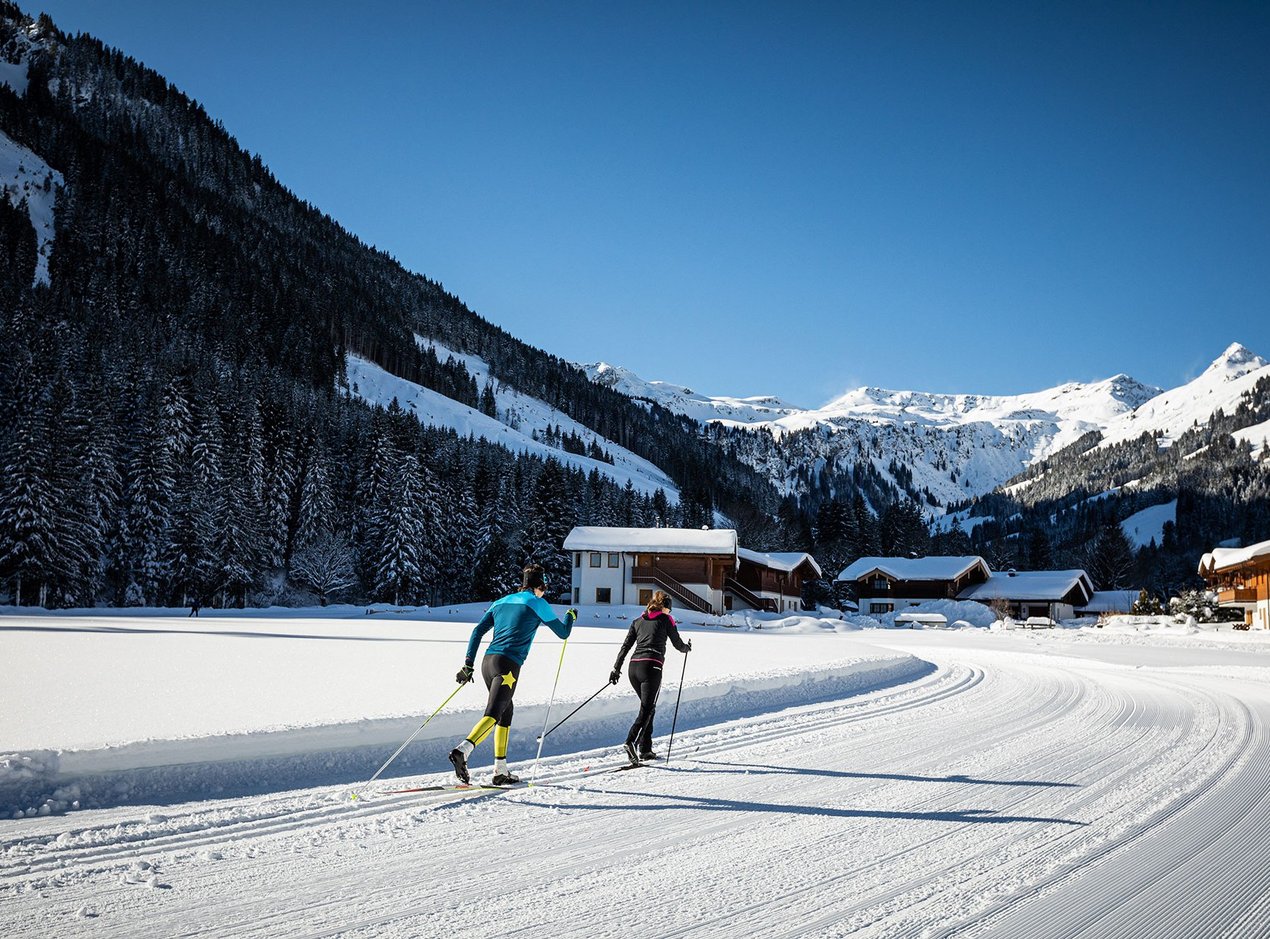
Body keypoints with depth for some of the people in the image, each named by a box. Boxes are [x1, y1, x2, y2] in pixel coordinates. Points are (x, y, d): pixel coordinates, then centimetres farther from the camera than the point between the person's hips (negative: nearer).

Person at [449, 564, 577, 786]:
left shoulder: (503, 601, 21)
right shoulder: (537, 603, 4)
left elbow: (478, 631, 14)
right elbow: (563, 633, 12)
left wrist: (468, 664, 14)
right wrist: (571, 616, 33)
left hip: (488, 661, 7)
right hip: (508, 666, -7)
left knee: (506, 712, 18)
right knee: (493, 714, -15)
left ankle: (501, 771, 17)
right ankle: (462, 751, -38)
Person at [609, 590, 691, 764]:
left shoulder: (638, 621, 21)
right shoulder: (666, 619, 8)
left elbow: (625, 646, 15)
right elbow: (678, 645, 14)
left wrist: (616, 668, 15)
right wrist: (688, 647, 35)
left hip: (633, 667, 6)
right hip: (651, 667, -6)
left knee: (648, 707, 19)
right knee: (646, 709, -9)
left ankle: (646, 749, 16)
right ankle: (631, 741, -31)